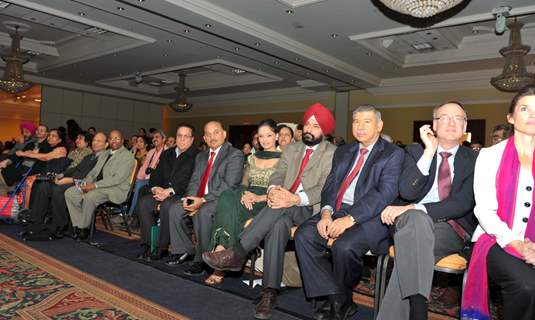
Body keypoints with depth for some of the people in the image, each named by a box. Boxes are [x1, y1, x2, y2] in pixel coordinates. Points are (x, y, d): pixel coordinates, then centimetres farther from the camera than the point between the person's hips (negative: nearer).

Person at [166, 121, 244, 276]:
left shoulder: (235, 155, -7)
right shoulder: (201, 156, 20)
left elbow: (229, 186, -16)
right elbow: (194, 180, 14)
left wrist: (203, 200, -22)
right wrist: (189, 198, -9)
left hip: (221, 199, -7)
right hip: (198, 199, 8)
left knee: (203, 213, -33)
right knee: (175, 209, -10)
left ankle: (202, 260, -19)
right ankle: (184, 250, 5)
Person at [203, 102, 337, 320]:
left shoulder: (333, 153, 4)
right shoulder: (291, 148, 21)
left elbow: (325, 187, -10)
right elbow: (278, 174, 10)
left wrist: (296, 199, -27)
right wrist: (273, 189, -16)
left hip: (309, 208, -3)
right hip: (285, 206, 4)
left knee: (282, 208, -35)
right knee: (278, 225, -31)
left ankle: (237, 253, -31)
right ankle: (269, 292, -28)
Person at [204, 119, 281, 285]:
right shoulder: (252, 158, 23)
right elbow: (244, 183, 15)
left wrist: (261, 197, -18)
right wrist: (244, 193, -9)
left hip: (268, 203, -4)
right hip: (248, 199, 4)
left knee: (231, 208, -31)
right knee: (228, 196, -30)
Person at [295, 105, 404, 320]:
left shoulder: (393, 154, 1)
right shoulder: (343, 152, 20)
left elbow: (385, 193, -12)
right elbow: (330, 185, 13)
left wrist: (349, 219, -22)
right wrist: (326, 212, -9)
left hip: (369, 216, -5)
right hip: (337, 211, 6)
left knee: (344, 246, -31)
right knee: (303, 235, -17)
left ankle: (343, 300, 0)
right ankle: (336, 299, -8)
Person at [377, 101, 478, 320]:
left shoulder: (473, 160, 8)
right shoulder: (415, 152, 11)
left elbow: (463, 203, -8)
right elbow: (407, 192, -7)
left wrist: (415, 208, -20)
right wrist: (429, 151, -11)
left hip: (452, 228, 0)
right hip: (413, 222, 1)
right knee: (417, 218, -37)